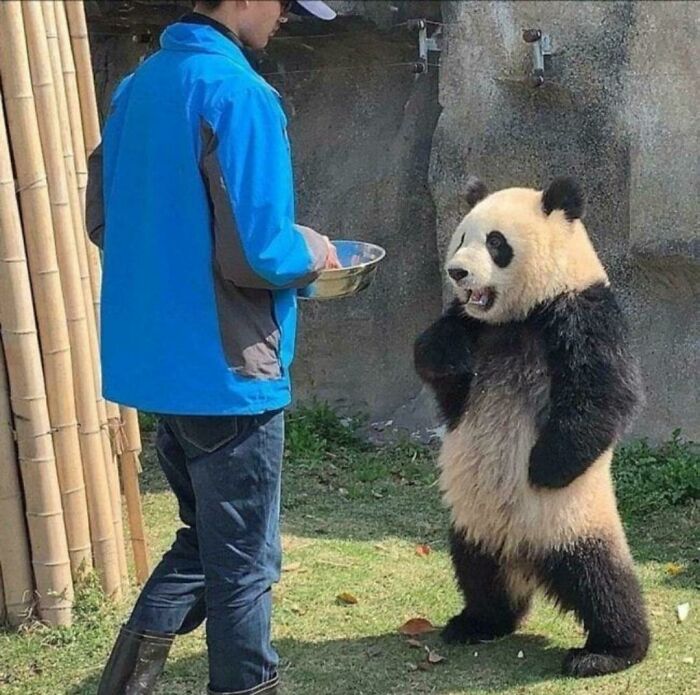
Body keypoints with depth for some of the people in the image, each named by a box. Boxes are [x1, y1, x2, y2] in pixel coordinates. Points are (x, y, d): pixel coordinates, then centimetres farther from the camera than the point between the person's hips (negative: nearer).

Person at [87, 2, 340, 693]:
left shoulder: (138, 86, 9)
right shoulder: (238, 96, -18)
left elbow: (101, 221, 16)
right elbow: (255, 255, -22)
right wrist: (310, 251, -3)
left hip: (153, 362, 8)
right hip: (225, 369, -8)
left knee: (204, 537, 21)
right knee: (244, 561, 7)